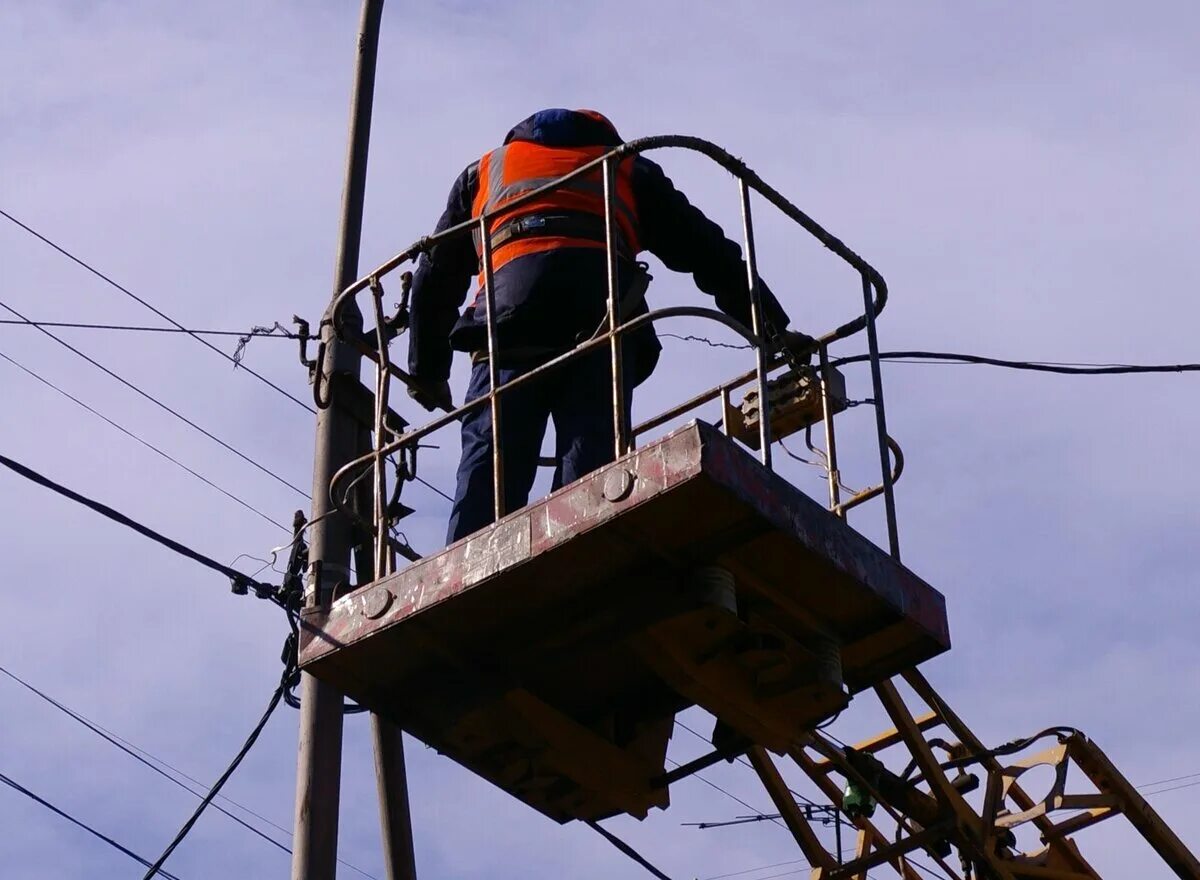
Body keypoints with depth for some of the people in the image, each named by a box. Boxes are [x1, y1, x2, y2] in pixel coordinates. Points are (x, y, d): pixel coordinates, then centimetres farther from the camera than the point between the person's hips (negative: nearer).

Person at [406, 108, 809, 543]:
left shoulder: (484, 172, 37)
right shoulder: (627, 169, 35)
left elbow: (435, 278, 34)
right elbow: (710, 251, 26)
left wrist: (427, 371, 40)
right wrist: (773, 329, 24)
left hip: (510, 318, 0)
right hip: (603, 315, 0)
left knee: (487, 475, -9)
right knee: (590, 472, -9)